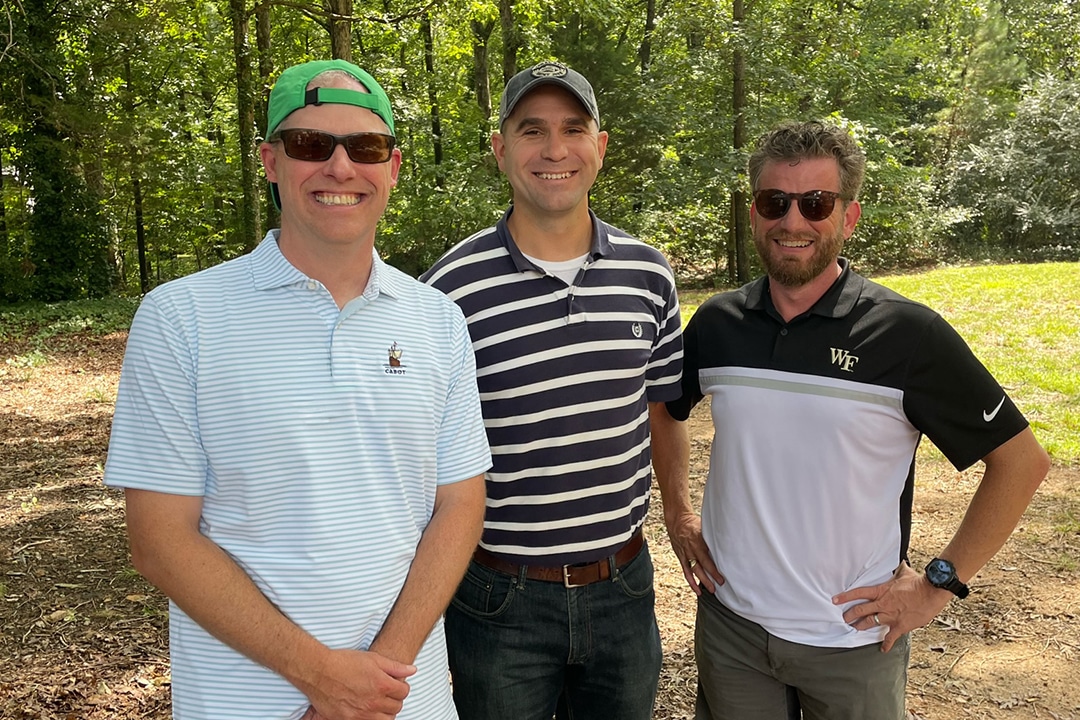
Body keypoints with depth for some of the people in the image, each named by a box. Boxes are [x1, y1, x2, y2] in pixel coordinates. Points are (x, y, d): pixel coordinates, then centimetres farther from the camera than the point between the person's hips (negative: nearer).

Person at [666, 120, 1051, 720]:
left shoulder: (908, 334, -13)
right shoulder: (715, 324, -3)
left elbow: (1021, 459, -7)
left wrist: (941, 582, -9)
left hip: (855, 638, -2)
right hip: (729, 621, 3)